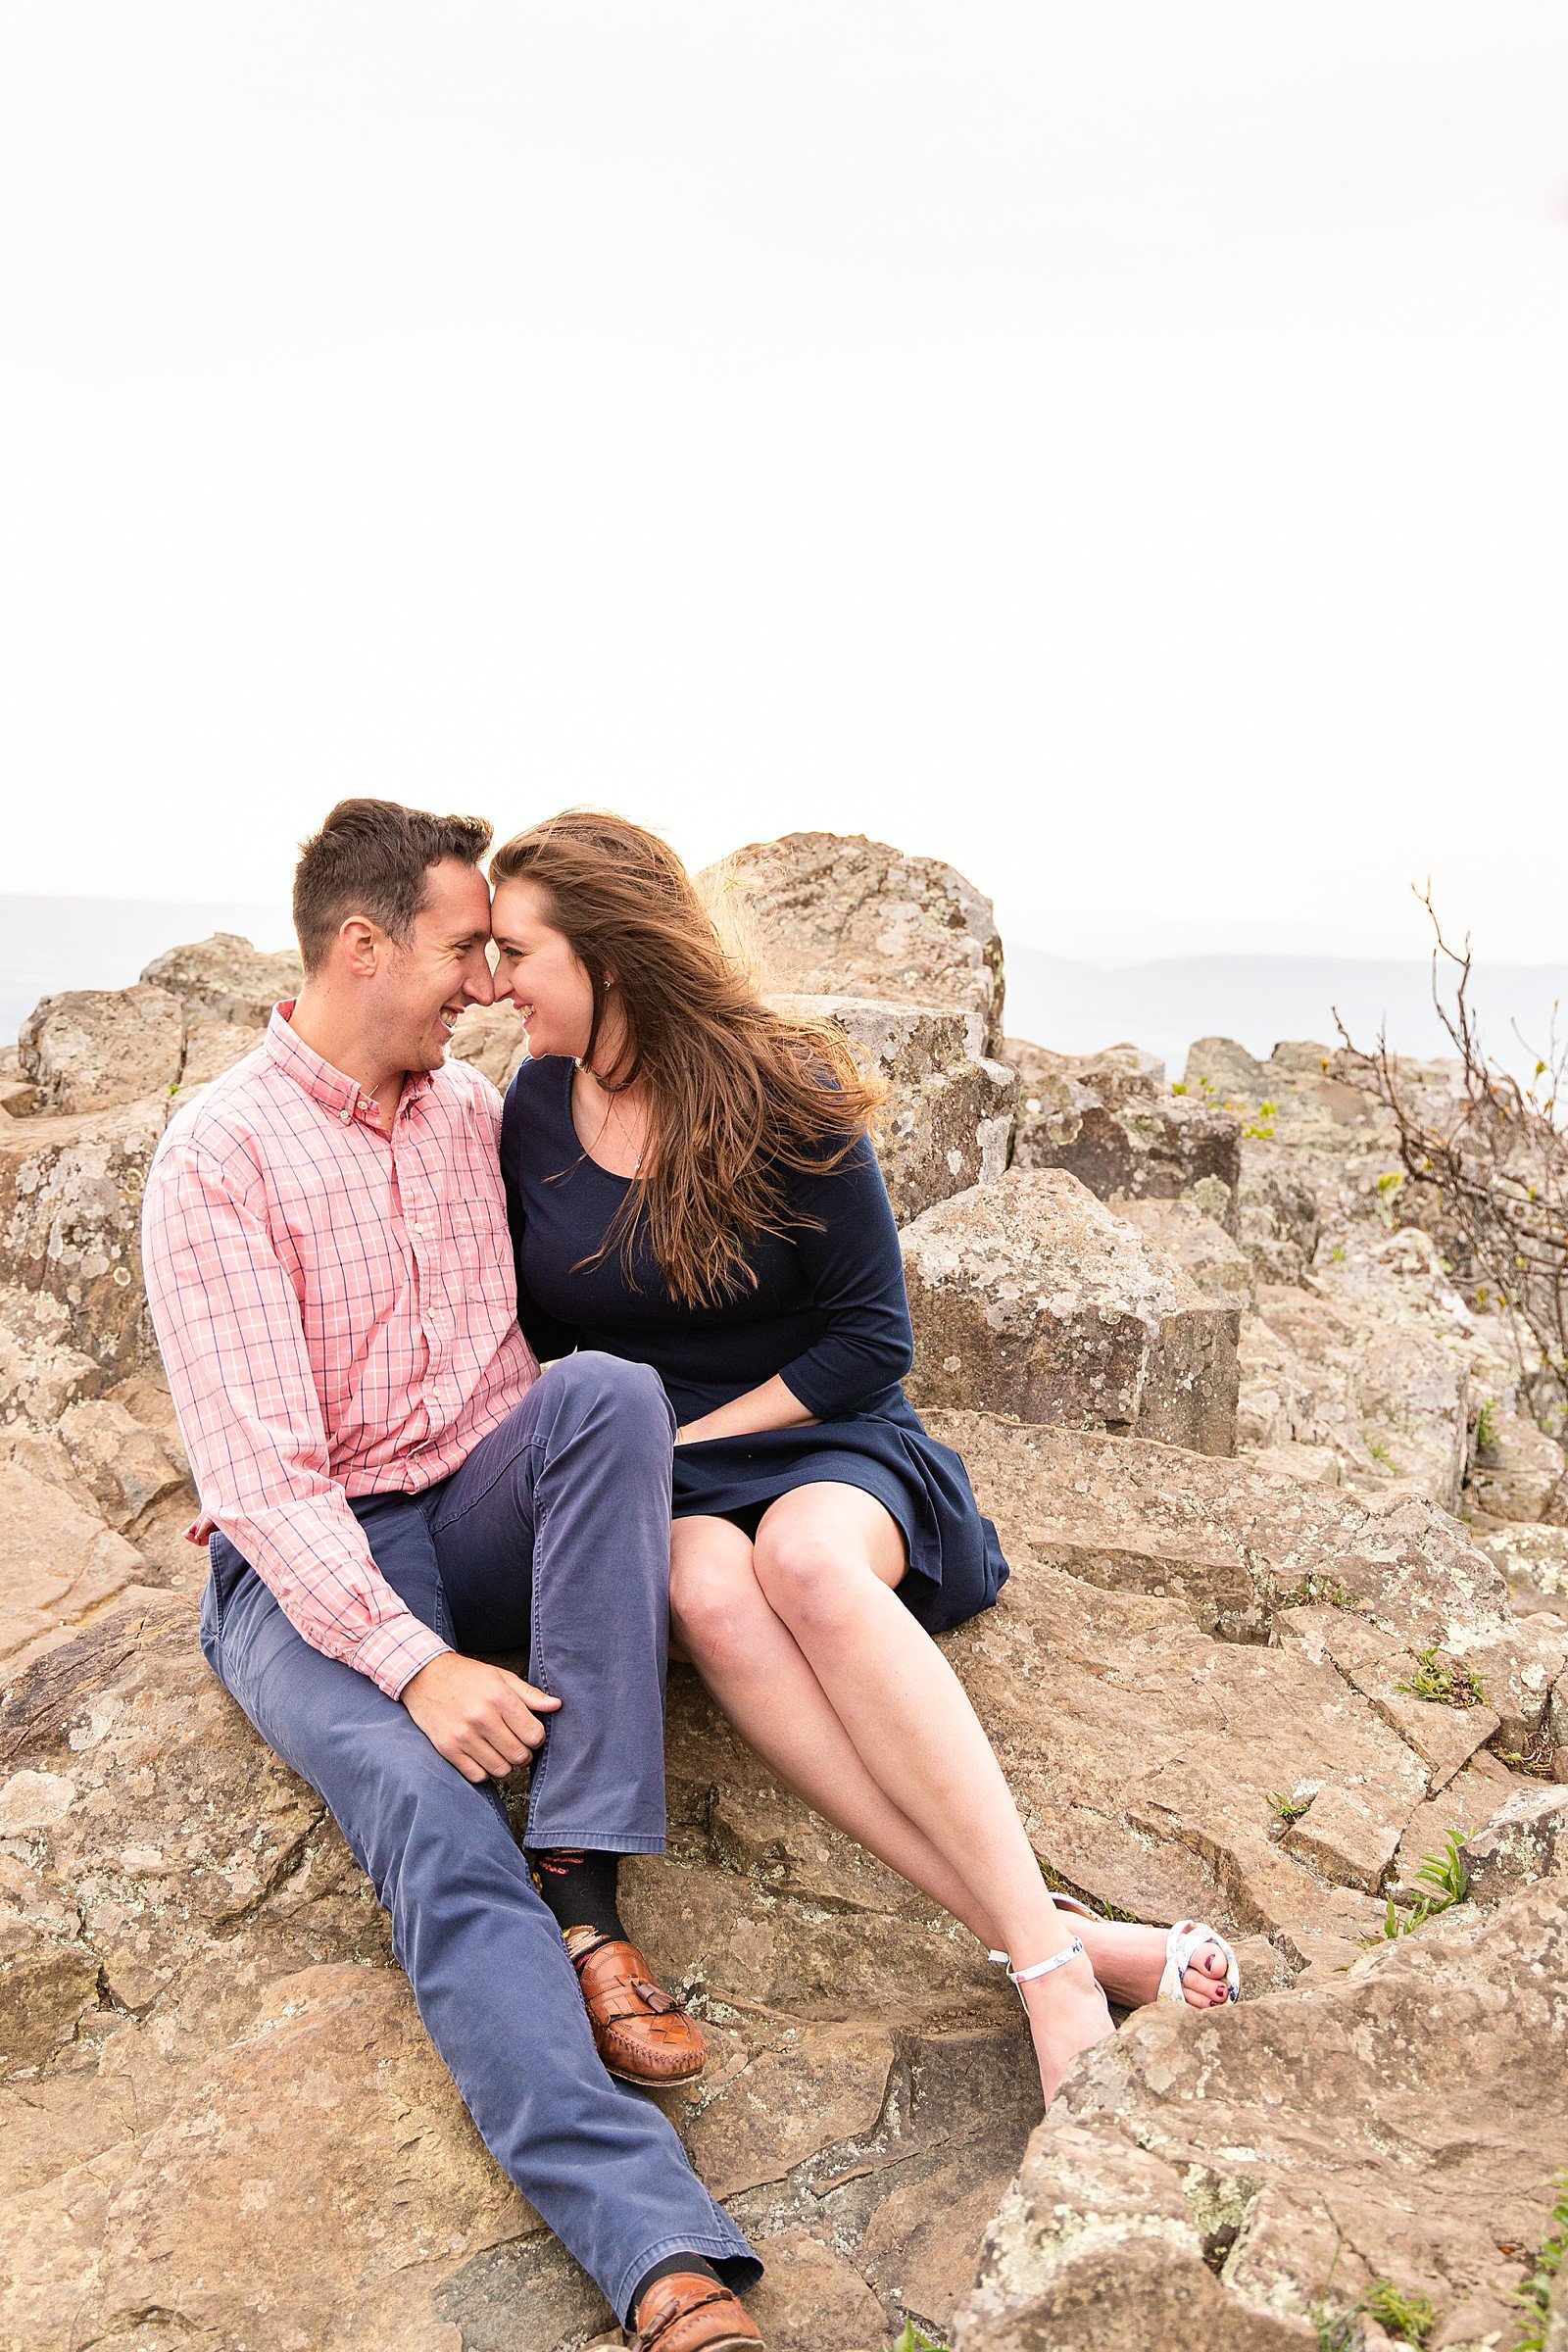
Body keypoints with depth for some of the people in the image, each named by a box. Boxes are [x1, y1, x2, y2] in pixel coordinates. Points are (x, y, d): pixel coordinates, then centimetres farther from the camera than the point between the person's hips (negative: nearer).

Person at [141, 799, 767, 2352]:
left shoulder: (475, 1110, 10)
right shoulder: (220, 1155, -10)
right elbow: (260, 1467, -17)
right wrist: (416, 1663, -27)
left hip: (482, 1514, 5)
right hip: (313, 1572, -5)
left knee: (610, 1387, -27)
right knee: (430, 1815, -32)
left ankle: (582, 1892, -29)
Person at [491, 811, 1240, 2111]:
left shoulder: (782, 1095, -7)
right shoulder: (535, 1110, 6)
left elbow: (871, 1341, -6)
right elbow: (529, 1335, 17)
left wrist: (690, 1438, -11)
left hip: (821, 1444, -2)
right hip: (643, 1480, 2)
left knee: (805, 1555, -39)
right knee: (708, 1589, -35)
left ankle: (1053, 1961, -39)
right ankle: (1058, 1939, -42)